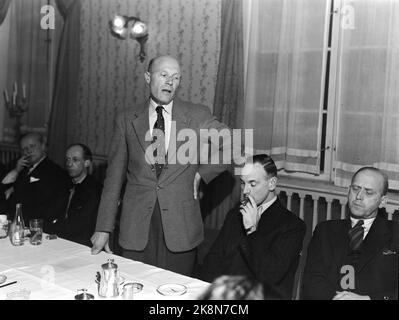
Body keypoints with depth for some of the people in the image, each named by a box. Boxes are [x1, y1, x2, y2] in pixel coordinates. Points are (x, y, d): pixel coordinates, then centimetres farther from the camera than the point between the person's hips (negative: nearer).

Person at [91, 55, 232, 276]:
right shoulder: (126, 120, 5)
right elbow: (114, 176, 6)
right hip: (136, 227, 1)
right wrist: (103, 229, 4)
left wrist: (201, 174, 2)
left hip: (180, 227, 0)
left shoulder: (198, 116, 3)